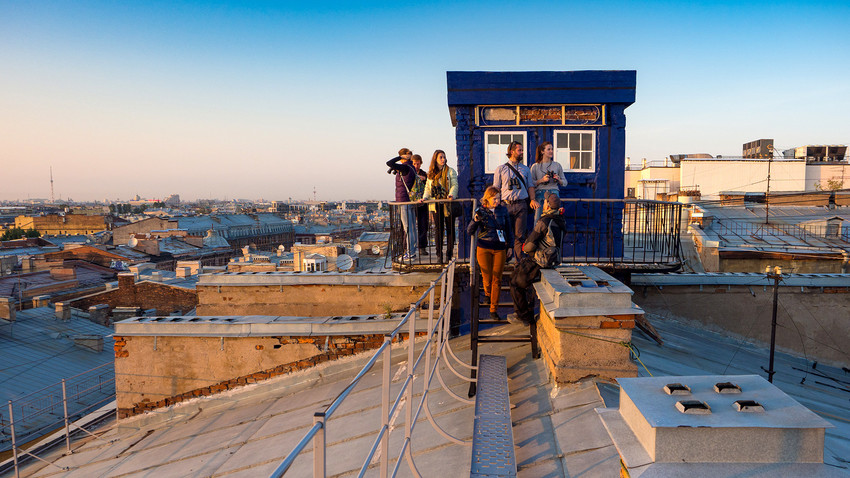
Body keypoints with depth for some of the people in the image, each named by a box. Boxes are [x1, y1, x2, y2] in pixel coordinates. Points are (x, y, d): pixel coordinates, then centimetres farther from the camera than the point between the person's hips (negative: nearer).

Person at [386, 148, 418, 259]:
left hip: (404, 202, -9)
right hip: (411, 200, 9)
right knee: (412, 228, 12)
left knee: (408, 228, -6)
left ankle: (410, 253, -4)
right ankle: (412, 251, 20)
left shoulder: (404, 168, -15)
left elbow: (389, 163, -22)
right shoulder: (411, 169, 12)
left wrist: (400, 157, -11)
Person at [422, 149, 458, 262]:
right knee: (438, 229, 3)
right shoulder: (431, 173, 13)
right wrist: (425, 197, 0)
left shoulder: (450, 171, 3)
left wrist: (451, 195, -23)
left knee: (450, 228, 1)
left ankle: (449, 253, 9)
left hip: (448, 204, -2)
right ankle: (439, 254, 9)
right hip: (436, 205, 3)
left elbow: (454, 185, -5)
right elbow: (428, 187, 16)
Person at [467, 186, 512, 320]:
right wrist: (475, 220, -23)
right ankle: (487, 294, 38)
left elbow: (508, 228, 16)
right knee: (487, 278, 2)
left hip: (500, 249, 1)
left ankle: (493, 310, 5)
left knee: (497, 279, -2)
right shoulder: (480, 211, -2)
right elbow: (469, 232, -6)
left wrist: (509, 245, 15)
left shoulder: (503, 210, 4)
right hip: (484, 249, -1)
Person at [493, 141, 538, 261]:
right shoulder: (501, 169, 9)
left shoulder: (525, 169, 18)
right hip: (506, 205, -1)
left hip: (521, 205, 2)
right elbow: (496, 188, 9)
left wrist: (533, 199, 0)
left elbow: (530, 186, 17)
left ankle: (519, 261, 4)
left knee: (520, 235, -1)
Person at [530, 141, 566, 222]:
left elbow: (565, 183, 17)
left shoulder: (557, 165, 13)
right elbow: (531, 183, 2)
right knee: (538, 219, -5)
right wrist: (541, 180, -11)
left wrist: (559, 180, -4)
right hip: (540, 194, -1)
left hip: (554, 194, 1)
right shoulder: (535, 166, 7)